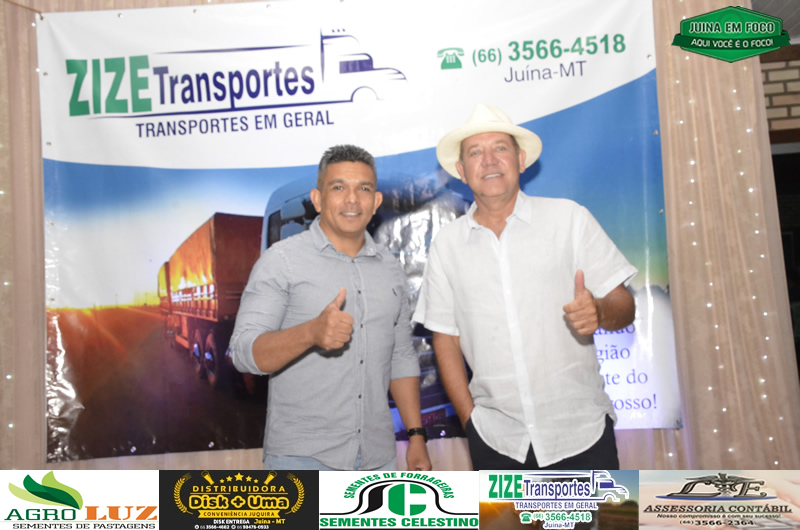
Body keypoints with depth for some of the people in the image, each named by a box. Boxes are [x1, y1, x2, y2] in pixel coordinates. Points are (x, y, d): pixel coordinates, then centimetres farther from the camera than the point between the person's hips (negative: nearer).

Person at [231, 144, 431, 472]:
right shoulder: (281, 261, -6)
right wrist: (311, 332, -32)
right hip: (302, 457, -4)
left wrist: (416, 435, 8)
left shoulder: (390, 269, 10)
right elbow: (244, 353, -14)